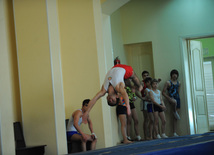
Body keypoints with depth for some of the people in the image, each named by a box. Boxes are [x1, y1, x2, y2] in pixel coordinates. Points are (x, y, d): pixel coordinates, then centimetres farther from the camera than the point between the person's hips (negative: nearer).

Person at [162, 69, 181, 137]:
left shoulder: (178, 83, 12)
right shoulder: (168, 82, -4)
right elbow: (163, 92, -7)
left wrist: (178, 97, 16)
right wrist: (169, 97, -18)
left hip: (177, 98, 5)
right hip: (171, 98, -5)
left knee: (175, 117, 3)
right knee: (174, 101, -44)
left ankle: (174, 132, 5)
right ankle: (175, 112, -13)